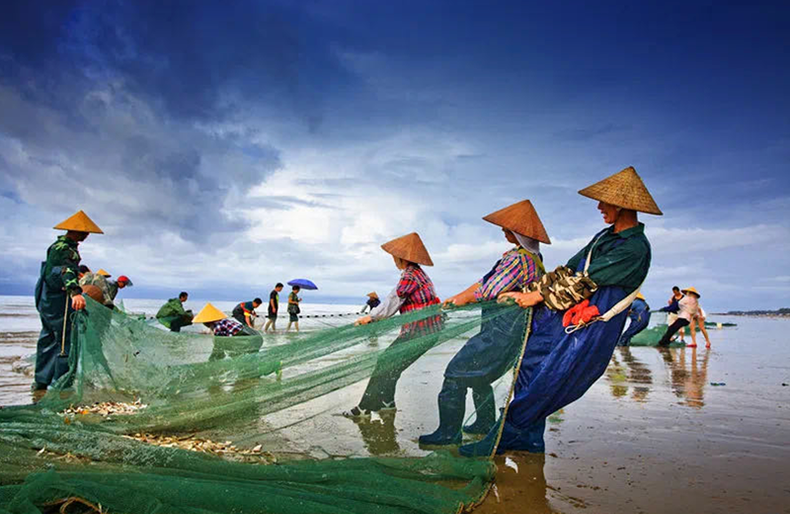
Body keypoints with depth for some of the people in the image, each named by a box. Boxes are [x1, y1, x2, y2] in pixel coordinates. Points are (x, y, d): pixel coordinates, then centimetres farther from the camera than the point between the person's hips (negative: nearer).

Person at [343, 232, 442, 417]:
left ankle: (365, 407, -1)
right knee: (389, 362, 16)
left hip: (420, 331, -10)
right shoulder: (419, 273, 16)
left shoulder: (410, 275, -15)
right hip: (428, 329, 10)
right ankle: (386, 401, 24)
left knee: (386, 363, -5)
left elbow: (393, 301, -13)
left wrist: (371, 317, -1)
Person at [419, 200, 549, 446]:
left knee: (457, 372, -7)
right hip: (510, 330, 11)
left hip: (501, 331, -11)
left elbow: (488, 292, -22)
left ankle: (449, 432, -1)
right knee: (478, 376, 23)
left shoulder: (518, 259, -21)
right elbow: (486, 280, 14)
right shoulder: (533, 257, 14)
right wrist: (457, 297, 14)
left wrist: (463, 299, -2)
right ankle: (485, 423, 35)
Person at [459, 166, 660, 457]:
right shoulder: (606, 237, 14)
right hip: (563, 317, 9)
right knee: (528, 365, 8)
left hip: (589, 331, -9)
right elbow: (569, 271, 14)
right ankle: (530, 439, 21)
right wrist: (527, 292, 8)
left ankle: (496, 443, 4)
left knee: (542, 386, -6)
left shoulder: (635, 248, -15)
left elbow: (585, 282, -18)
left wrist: (538, 296, -11)